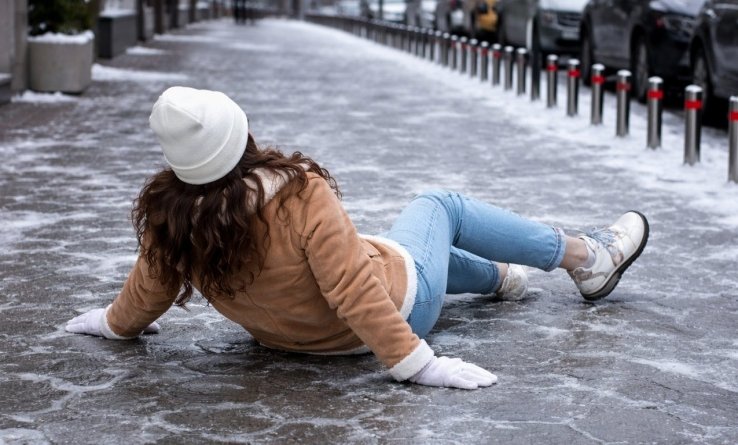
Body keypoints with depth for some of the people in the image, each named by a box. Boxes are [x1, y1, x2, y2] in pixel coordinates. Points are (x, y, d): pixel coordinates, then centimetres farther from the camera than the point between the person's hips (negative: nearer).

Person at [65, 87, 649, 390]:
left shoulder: (171, 219, -22)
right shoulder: (300, 196, -37)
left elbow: (143, 297, -9)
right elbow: (356, 293, -37)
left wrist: (113, 322, 12)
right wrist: (415, 362, -31)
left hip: (294, 332, 6)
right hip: (397, 304, -5)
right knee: (440, 206, 21)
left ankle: (502, 277, 57)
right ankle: (588, 257, 38)